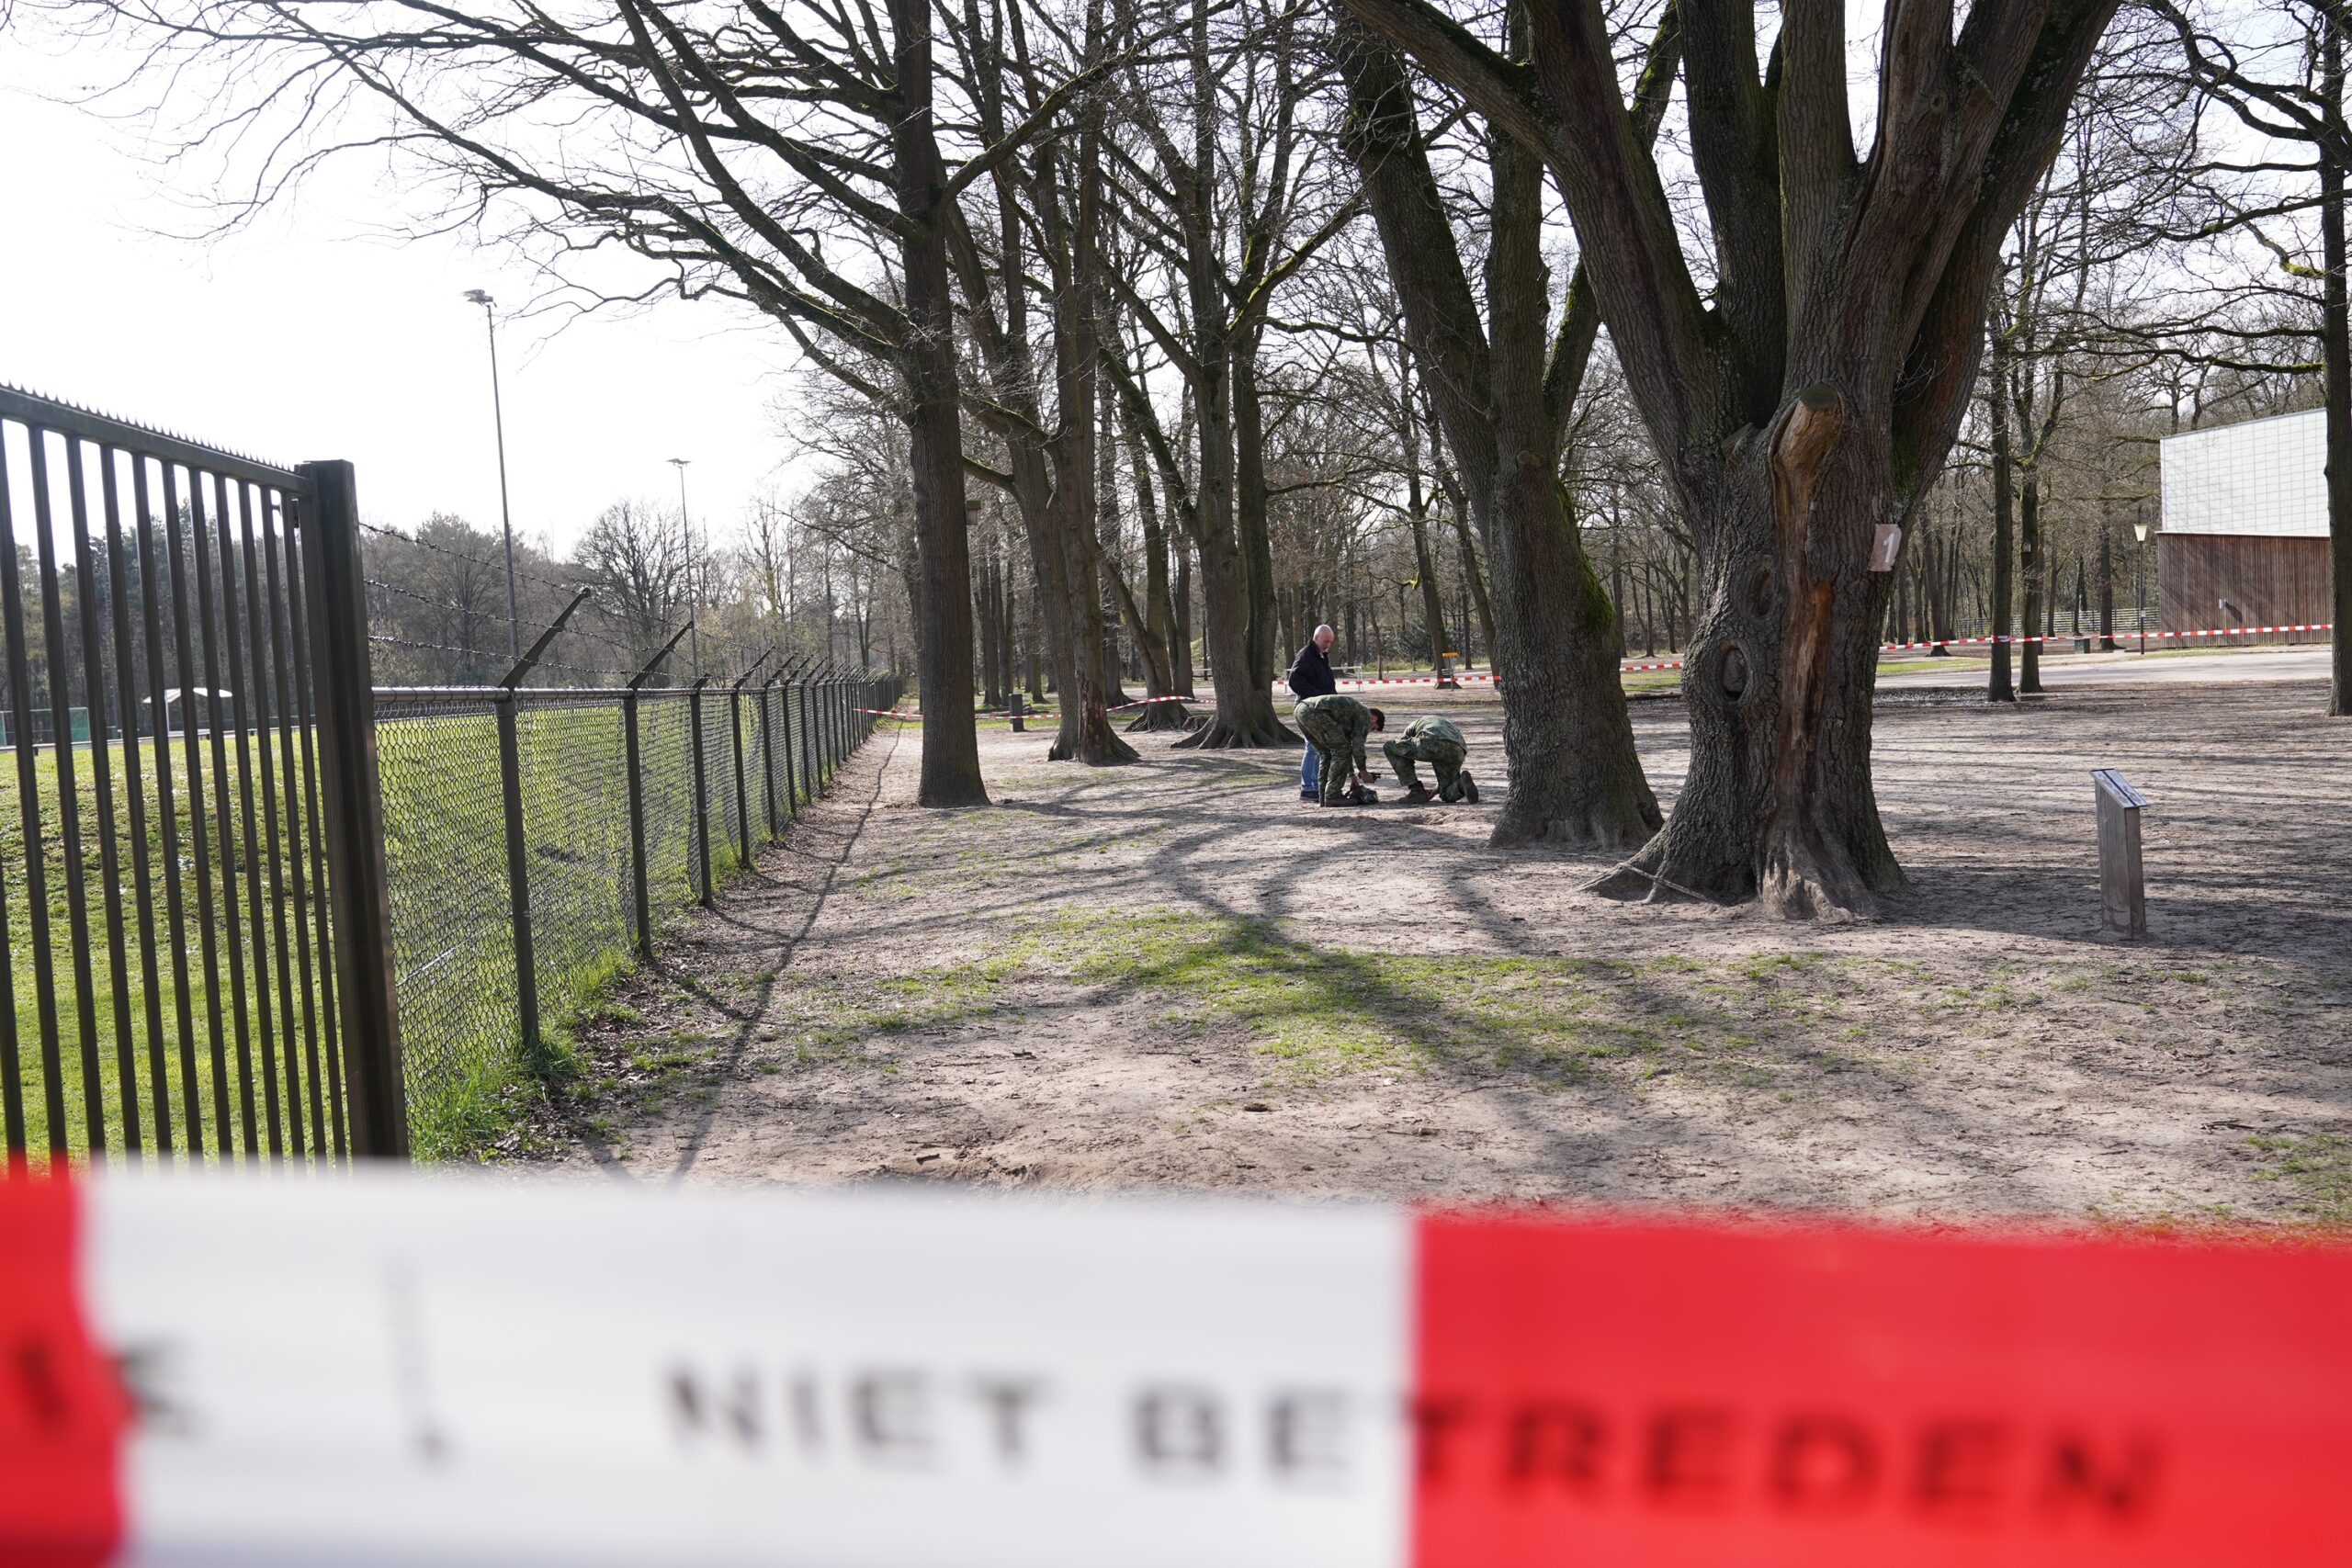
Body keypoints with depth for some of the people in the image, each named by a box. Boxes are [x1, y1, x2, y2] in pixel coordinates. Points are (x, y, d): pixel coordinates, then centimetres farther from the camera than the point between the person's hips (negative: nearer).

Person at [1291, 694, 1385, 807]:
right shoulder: (1365, 715, 8)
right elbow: (1357, 745, 2)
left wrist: (1352, 775, 40)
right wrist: (1363, 771, 15)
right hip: (1315, 713, -10)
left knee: (1327, 753, 20)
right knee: (1341, 749, 0)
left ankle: (1324, 796, 19)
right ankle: (1332, 796, -1)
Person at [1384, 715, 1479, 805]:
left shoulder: (1412, 726, 41)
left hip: (1430, 745, -4)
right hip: (1455, 752, 4)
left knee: (1389, 747, 22)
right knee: (1448, 795, 25)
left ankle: (1417, 792, 17)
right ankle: (1463, 785, -13)